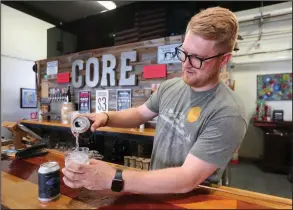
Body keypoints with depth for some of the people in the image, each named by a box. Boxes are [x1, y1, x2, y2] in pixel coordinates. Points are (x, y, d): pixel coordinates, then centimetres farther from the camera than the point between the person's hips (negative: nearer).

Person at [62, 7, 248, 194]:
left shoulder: (228, 114, -24)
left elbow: (187, 179, -28)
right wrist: (106, 117, -10)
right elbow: (140, 114, 8)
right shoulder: (169, 87, -4)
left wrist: (112, 179, -34)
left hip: (193, 199, -4)